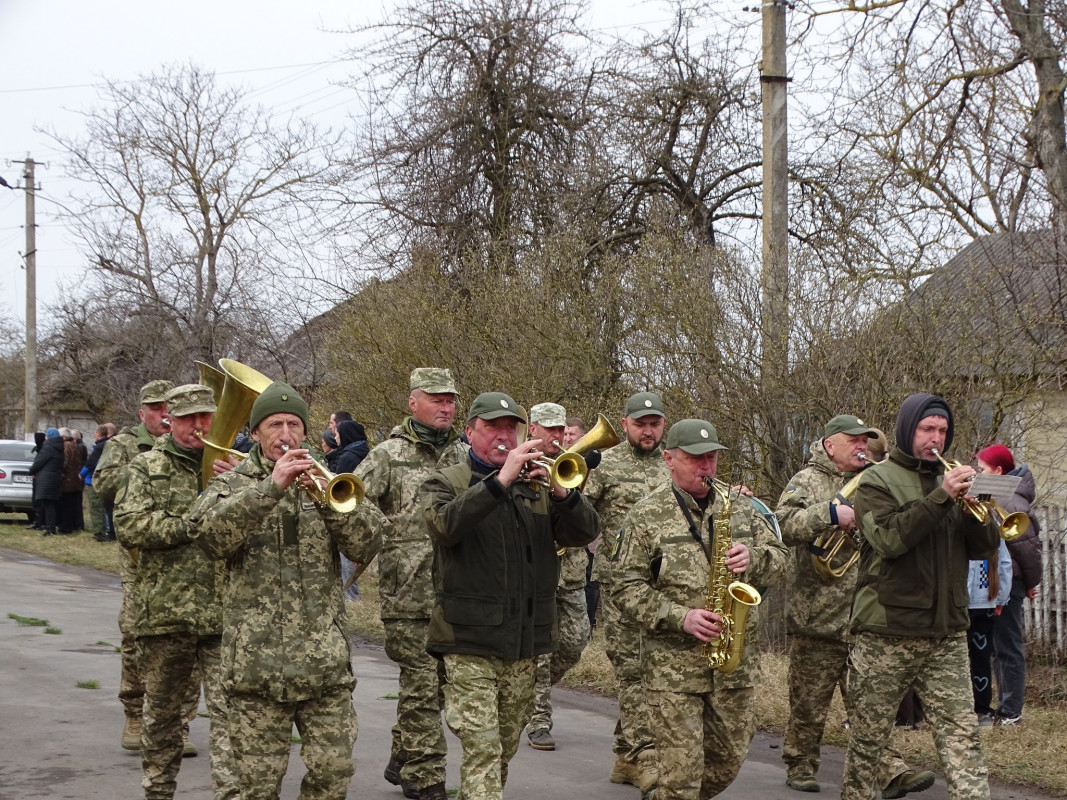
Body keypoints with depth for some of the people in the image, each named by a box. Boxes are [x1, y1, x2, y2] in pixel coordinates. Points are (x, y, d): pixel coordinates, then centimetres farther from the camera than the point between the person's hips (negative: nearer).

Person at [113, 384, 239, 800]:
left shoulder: (234, 465, 7)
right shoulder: (147, 466, 5)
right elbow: (129, 526, -8)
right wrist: (196, 524, -14)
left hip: (224, 613, 0)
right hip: (165, 612, 1)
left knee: (229, 709, -9)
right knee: (162, 711, 15)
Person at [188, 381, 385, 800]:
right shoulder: (232, 485, 6)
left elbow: (367, 541, -2)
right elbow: (207, 532, -16)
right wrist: (270, 487, -23)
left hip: (325, 660, 2)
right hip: (257, 660, -2)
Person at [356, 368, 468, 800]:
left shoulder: (465, 455, 11)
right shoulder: (389, 455, -1)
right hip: (409, 594, -4)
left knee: (432, 683, 13)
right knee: (421, 686, -1)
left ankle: (402, 760, 30)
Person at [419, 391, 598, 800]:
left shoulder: (536, 484, 12)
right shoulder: (446, 482, 1)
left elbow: (584, 533, 1)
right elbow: (445, 525, -22)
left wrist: (562, 493, -19)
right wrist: (502, 479, -28)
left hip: (526, 641, 5)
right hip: (470, 642, -5)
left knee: (506, 747, 16)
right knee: (482, 749, -12)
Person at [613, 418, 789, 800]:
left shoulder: (738, 506, 10)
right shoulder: (646, 515, -3)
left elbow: (780, 560, 10)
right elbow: (627, 588, -7)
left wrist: (753, 558, -12)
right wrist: (680, 618, -19)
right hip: (673, 665, -5)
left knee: (728, 762, 15)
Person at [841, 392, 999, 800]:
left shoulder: (949, 479, 14)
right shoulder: (877, 481, 0)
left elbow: (982, 548, 8)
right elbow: (888, 539, -18)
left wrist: (972, 505, -10)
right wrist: (941, 498, -20)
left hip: (947, 633, 4)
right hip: (887, 632, -4)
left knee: (962, 736, -3)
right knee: (869, 734, 7)